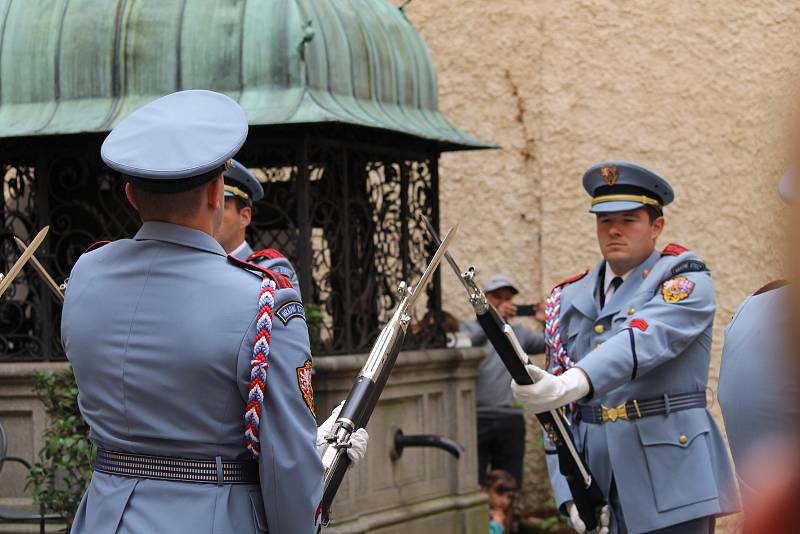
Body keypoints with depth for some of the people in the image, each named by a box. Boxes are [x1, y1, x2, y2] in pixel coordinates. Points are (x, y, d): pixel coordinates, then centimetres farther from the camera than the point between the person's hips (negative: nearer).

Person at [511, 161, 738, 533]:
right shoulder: (569, 301, 13)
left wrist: (571, 385, -39)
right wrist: (571, 496, -5)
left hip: (670, 483, -4)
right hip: (597, 487, 4)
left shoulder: (686, 280, -1)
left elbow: (646, 339, -22)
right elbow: (558, 413, 9)